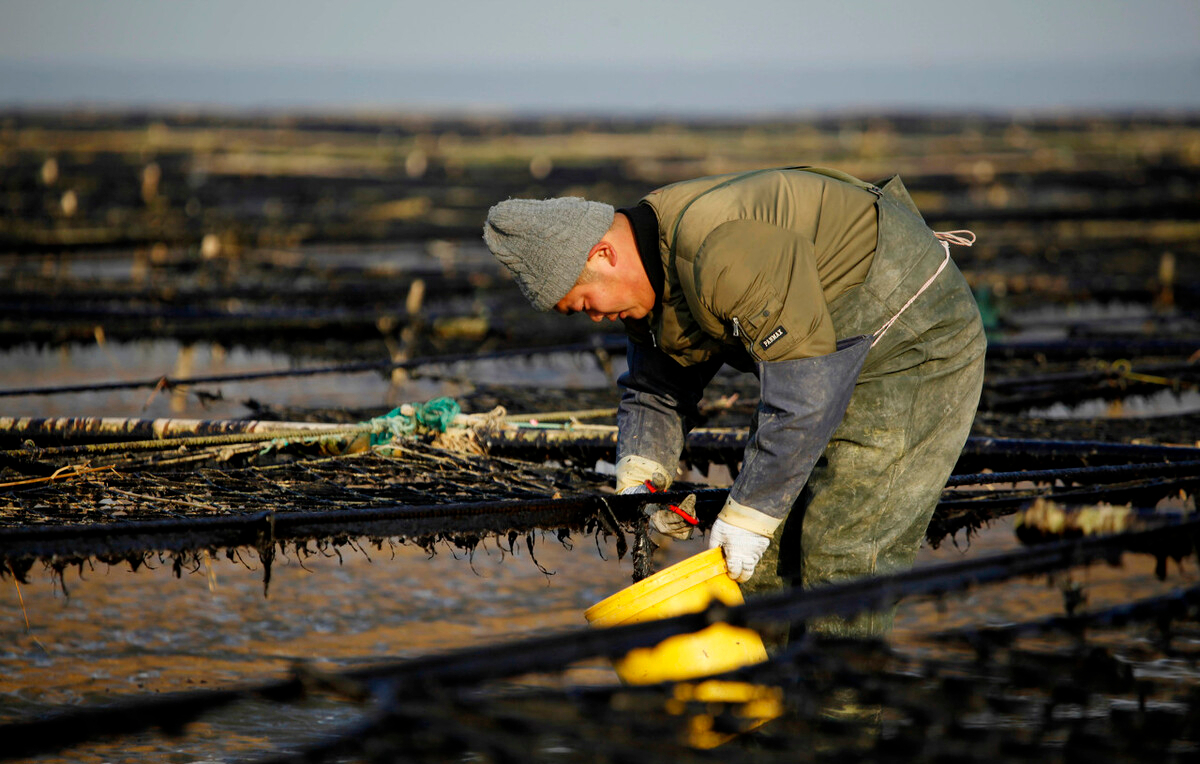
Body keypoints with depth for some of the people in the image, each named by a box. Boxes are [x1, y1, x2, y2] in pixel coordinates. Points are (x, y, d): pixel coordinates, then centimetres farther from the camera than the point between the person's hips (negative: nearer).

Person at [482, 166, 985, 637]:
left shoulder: (724, 251, -33)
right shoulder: (652, 278, -1)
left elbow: (805, 393, -32)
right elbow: (653, 393, 13)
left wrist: (749, 515, -25)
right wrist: (640, 477, -7)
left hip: (915, 350, -10)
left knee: (842, 558, -14)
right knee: (763, 562, 10)